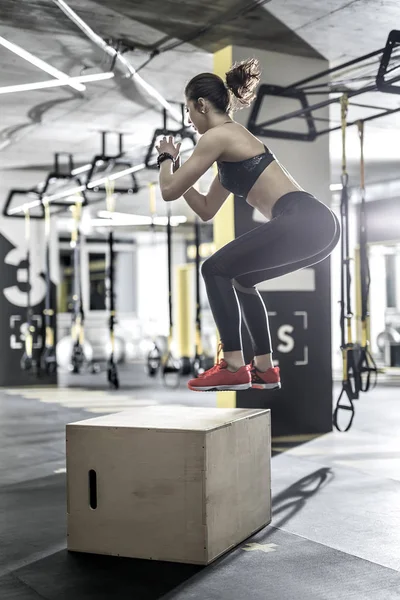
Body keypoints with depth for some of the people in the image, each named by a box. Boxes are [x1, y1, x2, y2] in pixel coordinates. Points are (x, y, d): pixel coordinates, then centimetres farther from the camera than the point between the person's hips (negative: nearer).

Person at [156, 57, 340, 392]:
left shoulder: (217, 136, -2)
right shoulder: (233, 139, 27)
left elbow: (170, 191, 0)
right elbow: (206, 210, 31)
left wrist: (166, 158, 19)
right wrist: (176, 166, 31)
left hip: (303, 222, -10)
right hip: (317, 223, 10)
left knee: (217, 269, -1)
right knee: (239, 277, 22)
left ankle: (234, 367, -3)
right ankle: (264, 369, 22)